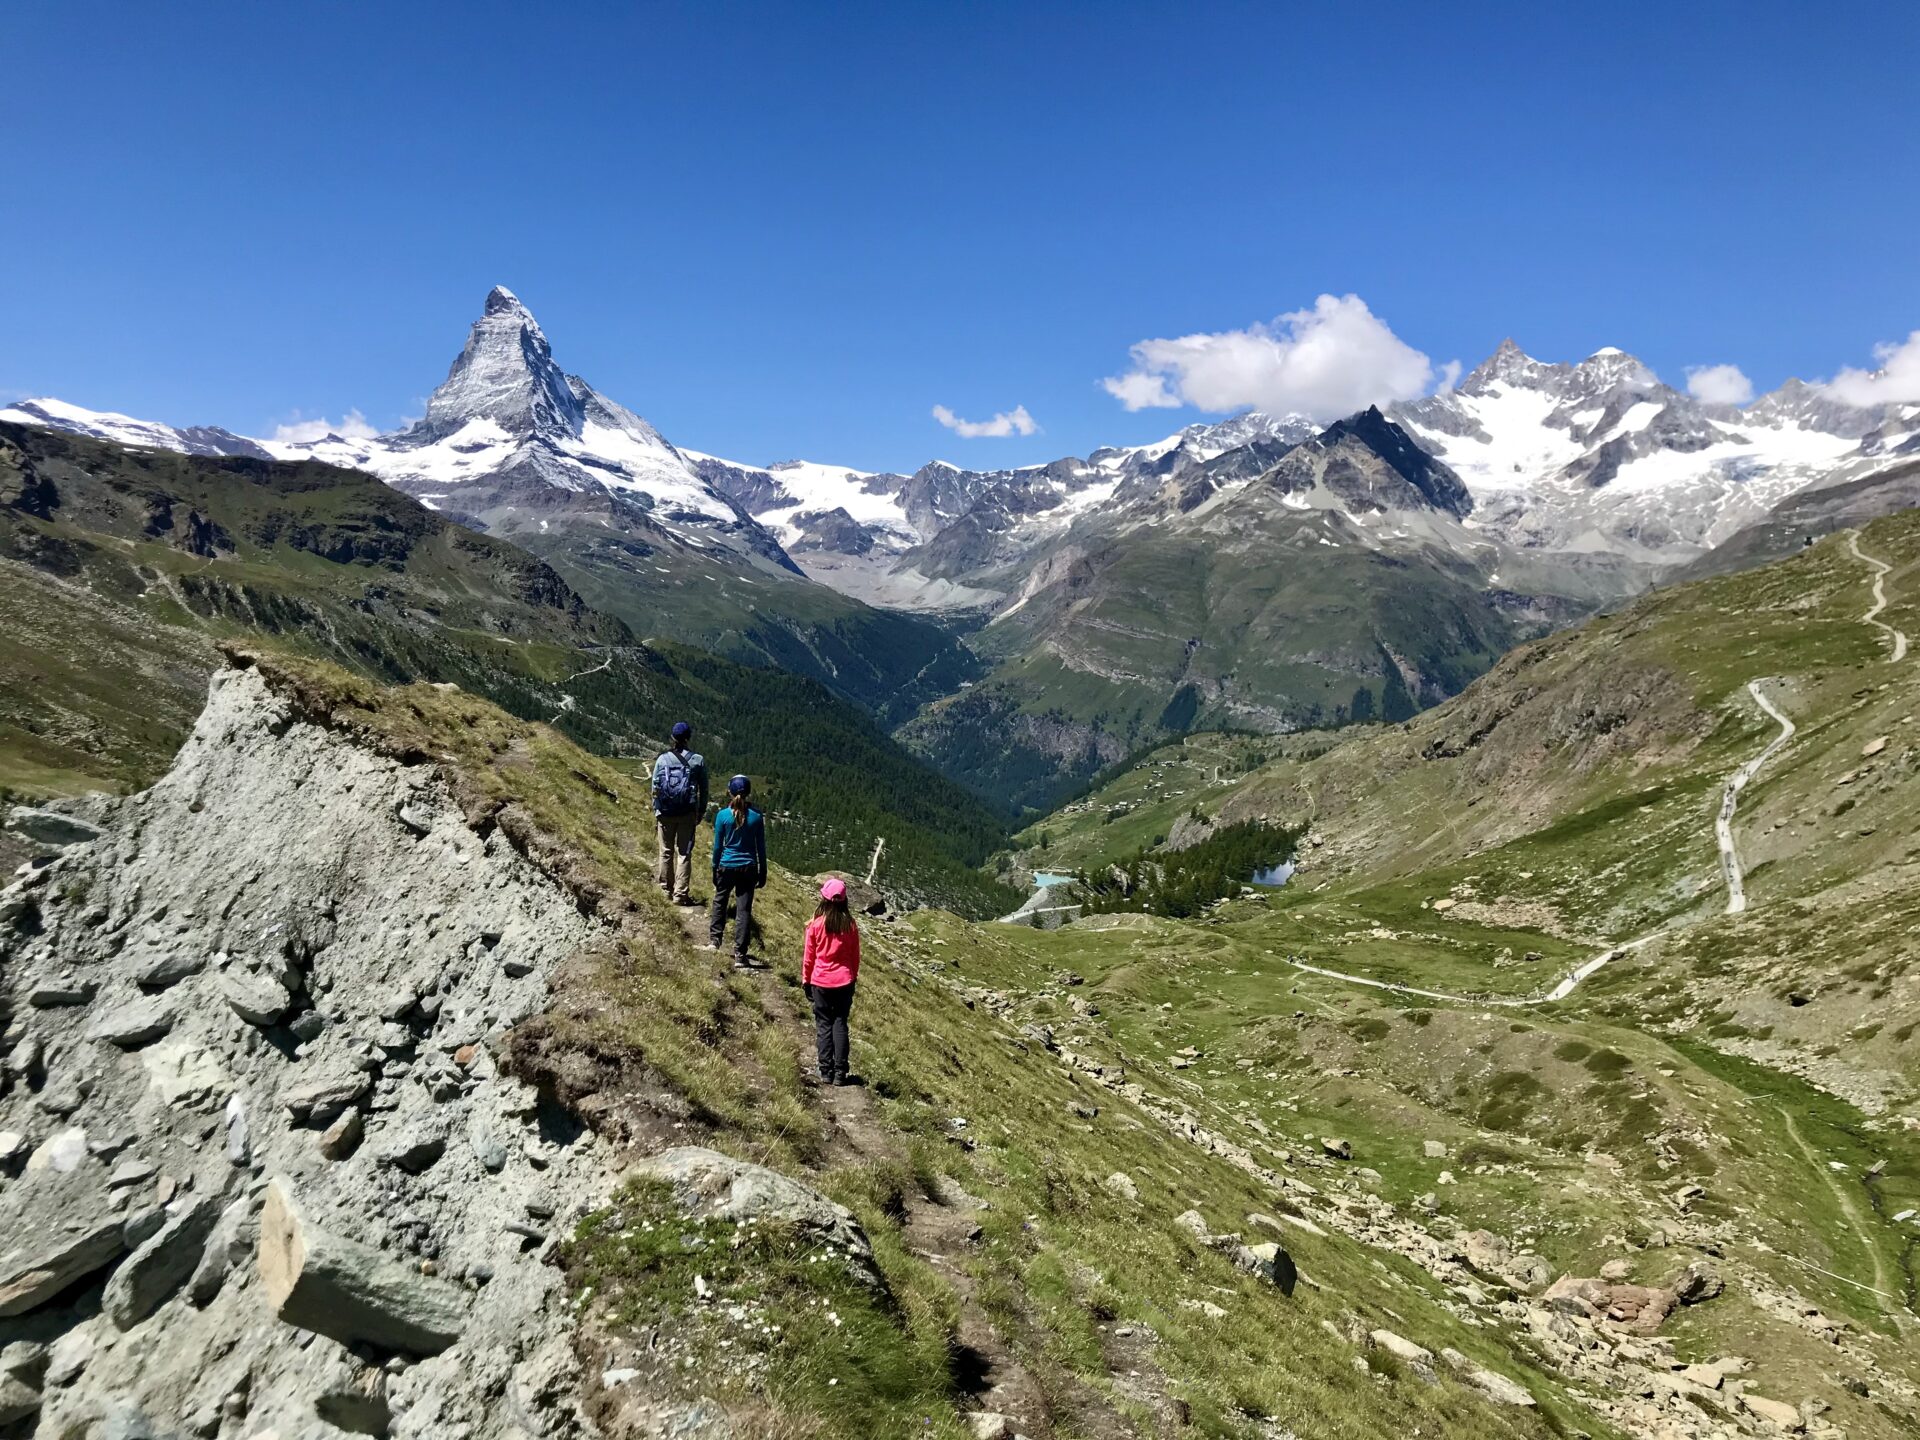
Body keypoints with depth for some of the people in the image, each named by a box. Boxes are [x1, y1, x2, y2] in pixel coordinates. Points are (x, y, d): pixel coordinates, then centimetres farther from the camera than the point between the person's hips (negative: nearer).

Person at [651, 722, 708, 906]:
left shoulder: (662, 759, -2)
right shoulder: (698, 761, -5)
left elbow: (655, 788, 0)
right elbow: (703, 790, -1)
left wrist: (655, 814, 9)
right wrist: (701, 813, 10)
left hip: (665, 813, 1)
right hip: (687, 813, -1)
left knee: (666, 852, 14)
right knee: (684, 853, 5)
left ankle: (667, 889, 25)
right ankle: (680, 894, 5)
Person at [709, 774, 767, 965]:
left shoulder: (723, 815, -8)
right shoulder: (756, 816, -5)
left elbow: (717, 846, -2)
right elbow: (761, 847, 1)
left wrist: (715, 869, 10)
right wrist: (762, 872, 9)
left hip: (727, 866, 0)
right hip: (748, 868, 1)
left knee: (720, 901, 23)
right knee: (744, 910, 3)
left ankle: (716, 940, 28)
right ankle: (740, 955, 4)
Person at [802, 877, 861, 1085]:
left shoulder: (816, 924, -9)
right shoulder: (850, 925, -4)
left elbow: (808, 955, -2)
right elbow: (855, 955, 4)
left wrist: (805, 980, 9)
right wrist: (853, 977, 16)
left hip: (821, 982, -1)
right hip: (844, 981, 1)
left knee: (823, 1025, 7)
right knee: (840, 1024, 7)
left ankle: (826, 1072, 7)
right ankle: (840, 1073, 5)